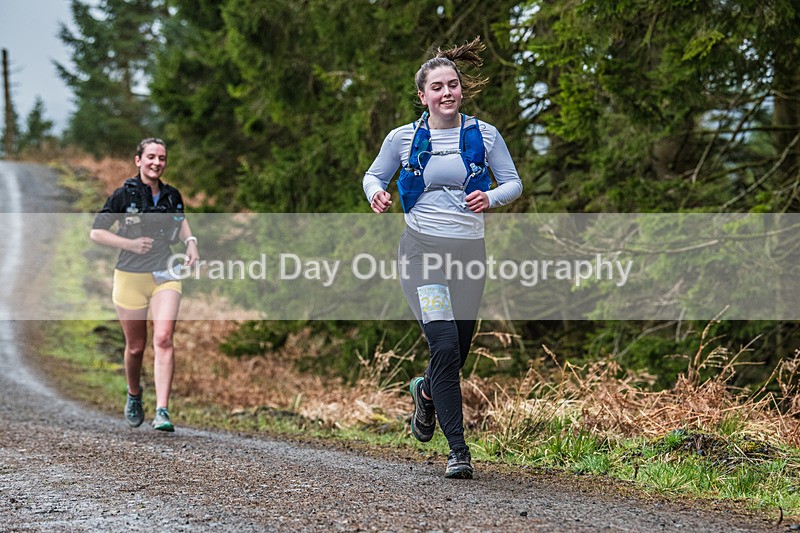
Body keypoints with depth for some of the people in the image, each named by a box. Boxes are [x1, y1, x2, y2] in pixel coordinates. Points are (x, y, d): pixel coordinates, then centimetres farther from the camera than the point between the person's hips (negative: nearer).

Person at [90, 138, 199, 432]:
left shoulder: (171, 195, 6)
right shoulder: (124, 195, -6)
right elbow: (96, 232, -3)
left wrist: (190, 241, 11)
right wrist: (130, 244, -15)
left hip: (165, 276, 2)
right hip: (131, 277, -2)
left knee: (163, 339, -17)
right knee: (136, 347, 7)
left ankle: (162, 411, -22)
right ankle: (134, 395, 38)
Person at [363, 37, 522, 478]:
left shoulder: (484, 135, 4)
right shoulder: (404, 138, 2)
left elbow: (513, 182, 11)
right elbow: (374, 176, 16)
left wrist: (491, 197, -12)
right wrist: (376, 194, -7)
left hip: (469, 252, 3)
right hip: (423, 249, -2)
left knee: (457, 353, 10)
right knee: (445, 346, -19)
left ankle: (426, 392, 48)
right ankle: (457, 451, -11)